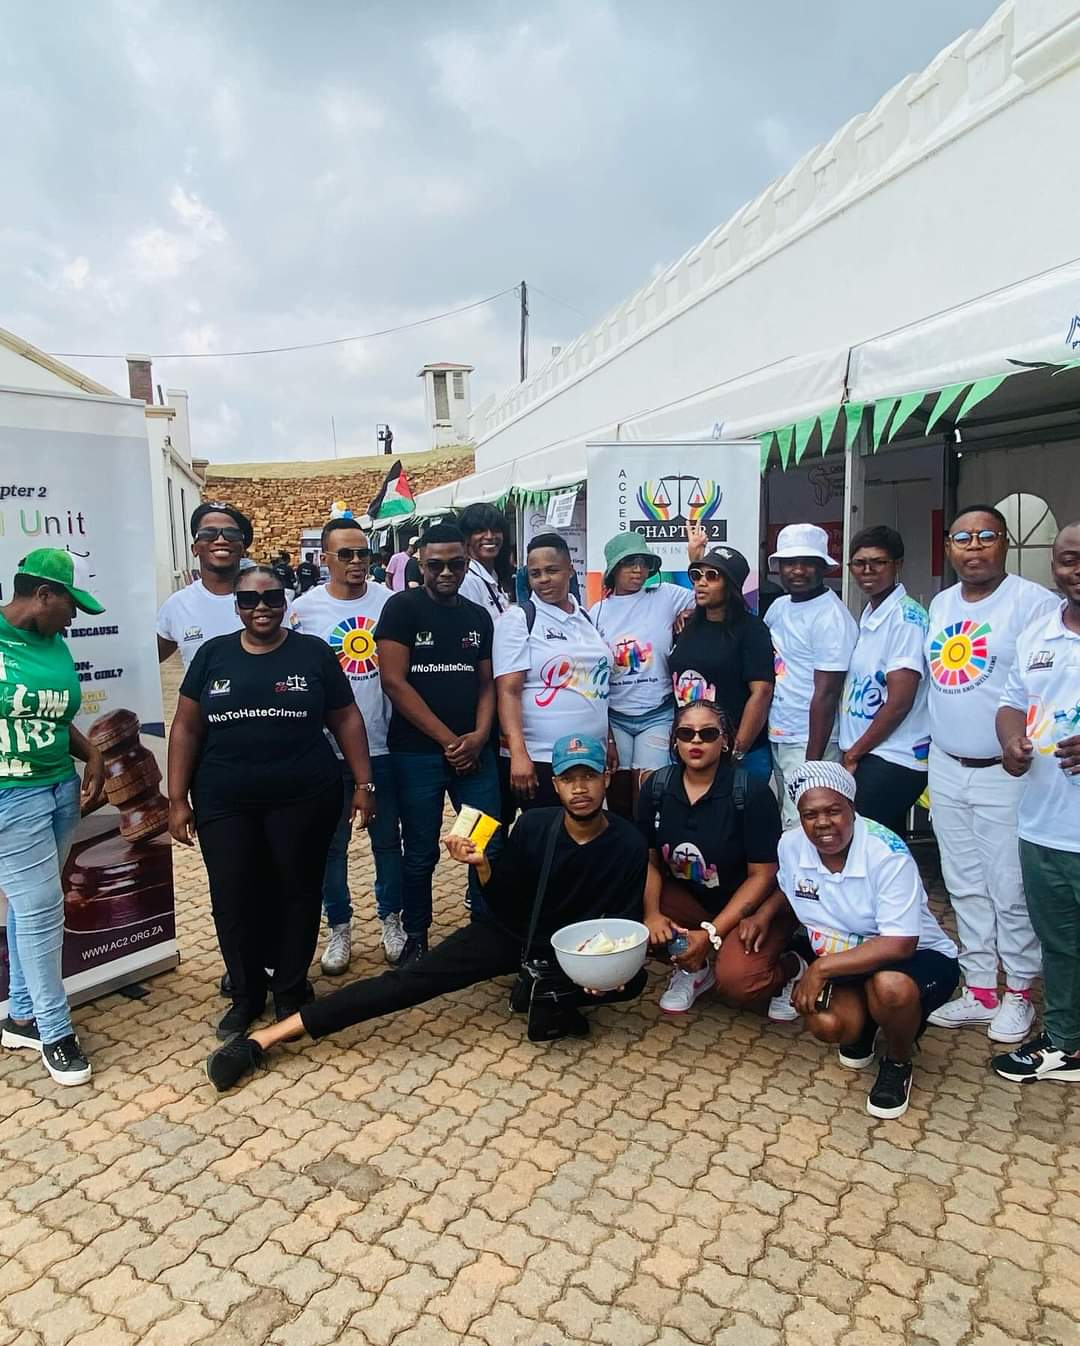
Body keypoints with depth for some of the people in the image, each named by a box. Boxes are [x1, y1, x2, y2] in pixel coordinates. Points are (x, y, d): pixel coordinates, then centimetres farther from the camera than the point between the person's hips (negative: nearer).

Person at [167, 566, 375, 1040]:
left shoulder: (313, 652, 1)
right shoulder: (213, 654, 5)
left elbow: (346, 721, 3)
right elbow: (186, 729, 6)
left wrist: (363, 784, -1)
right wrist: (178, 798, 2)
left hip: (304, 800, -1)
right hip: (224, 805, 2)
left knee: (297, 893, 8)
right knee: (233, 899, 7)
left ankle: (291, 990, 27)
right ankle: (246, 994, 28)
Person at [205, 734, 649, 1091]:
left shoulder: (628, 845, -16)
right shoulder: (533, 825, -13)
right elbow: (505, 906, -8)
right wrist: (482, 867, -26)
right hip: (509, 931, 0)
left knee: (630, 980, -30)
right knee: (413, 979, -16)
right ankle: (265, 1038, -18)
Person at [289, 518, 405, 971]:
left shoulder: (389, 602, -1)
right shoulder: (304, 608, -4)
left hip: (383, 744, 1)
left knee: (388, 838, 14)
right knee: (332, 843, 11)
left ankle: (391, 919, 32)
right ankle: (339, 928, 29)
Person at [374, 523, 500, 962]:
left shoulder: (479, 617, 10)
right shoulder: (402, 607, -5)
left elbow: (486, 683, 12)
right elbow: (394, 681, -12)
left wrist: (480, 735, -8)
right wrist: (448, 739, -12)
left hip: (474, 752, 4)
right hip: (416, 753, -4)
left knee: (489, 847, 5)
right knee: (420, 853, 7)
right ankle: (415, 937, 27)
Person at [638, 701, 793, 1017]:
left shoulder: (751, 791, -19)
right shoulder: (657, 786, -7)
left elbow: (762, 875, -16)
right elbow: (650, 860, -2)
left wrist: (712, 934, -22)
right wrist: (652, 913, -22)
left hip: (750, 907, -4)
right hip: (687, 899, 4)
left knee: (735, 981, -30)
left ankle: (789, 966, 6)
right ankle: (692, 967, 7)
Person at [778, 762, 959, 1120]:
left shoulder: (887, 853, -28)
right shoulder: (791, 845, -11)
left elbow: (899, 945, -32)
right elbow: (788, 891, 13)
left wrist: (821, 968, -30)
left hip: (918, 957, -4)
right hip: (846, 962, 4)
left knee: (890, 987, -38)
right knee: (827, 1025, -25)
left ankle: (898, 1064, -2)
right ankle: (863, 1025, 16)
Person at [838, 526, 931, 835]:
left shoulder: (907, 617, -14)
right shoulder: (869, 614, 12)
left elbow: (900, 702, -18)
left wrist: (854, 753, -9)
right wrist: (851, 752, 11)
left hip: (892, 762, -8)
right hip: (865, 757, 8)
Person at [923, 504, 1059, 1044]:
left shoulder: (1034, 603, -11)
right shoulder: (940, 605, 9)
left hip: (1005, 774, -6)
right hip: (947, 768, 6)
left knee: (1010, 890, 4)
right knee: (964, 886, 14)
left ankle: (1018, 993, 25)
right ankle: (979, 990, 28)